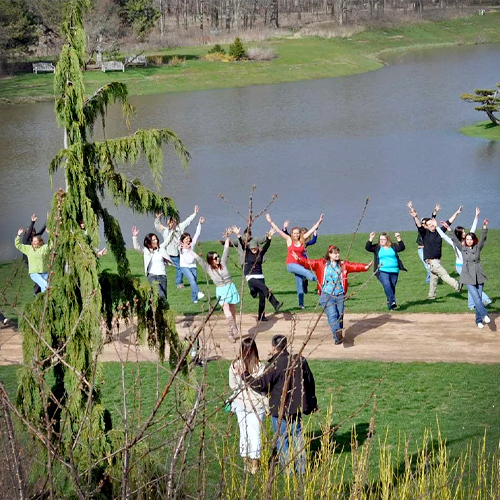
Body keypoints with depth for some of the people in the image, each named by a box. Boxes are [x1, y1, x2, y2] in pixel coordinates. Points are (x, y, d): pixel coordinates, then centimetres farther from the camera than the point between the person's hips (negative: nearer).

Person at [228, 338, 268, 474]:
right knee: (255, 434, 7)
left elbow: (232, 385, 2)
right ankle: (254, 465, 12)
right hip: (256, 404, -2)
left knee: (243, 433, 13)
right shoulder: (260, 367, -14)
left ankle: (246, 463, 19)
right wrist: (267, 405, 1)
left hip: (240, 404, 2)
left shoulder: (234, 366, -7)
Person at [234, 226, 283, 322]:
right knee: (264, 288, -26)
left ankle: (261, 316, 9)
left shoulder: (261, 253, 8)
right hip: (250, 277, -4)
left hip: (260, 276, 4)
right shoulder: (247, 253, 2)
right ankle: (276, 304, -33)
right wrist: (238, 235, -24)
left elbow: (266, 246, -5)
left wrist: (269, 237, -21)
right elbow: (242, 244, -11)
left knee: (262, 296, 0)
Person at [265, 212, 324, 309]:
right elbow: (278, 231, -4)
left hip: (299, 264, 3)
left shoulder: (302, 240, 5)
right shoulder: (289, 240, -1)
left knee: (300, 284, 3)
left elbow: (312, 230, 7)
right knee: (306, 272, -26)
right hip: (291, 264, -3)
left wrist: (319, 222, 5)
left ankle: (301, 304, 4)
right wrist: (270, 222, -9)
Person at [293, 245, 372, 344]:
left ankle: (338, 337, 18)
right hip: (326, 295, -4)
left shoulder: (343, 265, 12)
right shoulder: (321, 264, 4)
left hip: (340, 295, 4)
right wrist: (299, 259, -20)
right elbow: (309, 263, -3)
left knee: (340, 316, 5)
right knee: (332, 315, -17)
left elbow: (354, 266, 2)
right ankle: (338, 335, -30)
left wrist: (365, 267, -13)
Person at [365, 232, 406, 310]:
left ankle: (390, 306, 21)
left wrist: (399, 239, -17)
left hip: (394, 271, 2)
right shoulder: (377, 247, 8)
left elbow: (402, 248, -4)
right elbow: (367, 248, -3)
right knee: (387, 285, -25)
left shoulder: (393, 246, 10)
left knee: (392, 287, 8)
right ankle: (392, 302, -32)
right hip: (382, 271, -2)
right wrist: (371, 239, -15)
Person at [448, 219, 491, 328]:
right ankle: (484, 315, -23)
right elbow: (455, 239, 2)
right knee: (475, 297, -15)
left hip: (479, 276, 1)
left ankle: (479, 320, 5)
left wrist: (485, 227, -22)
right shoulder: (463, 248, 5)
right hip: (468, 277, -1)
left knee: (479, 298, 1)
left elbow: (483, 238, -8)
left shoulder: (478, 247, 4)